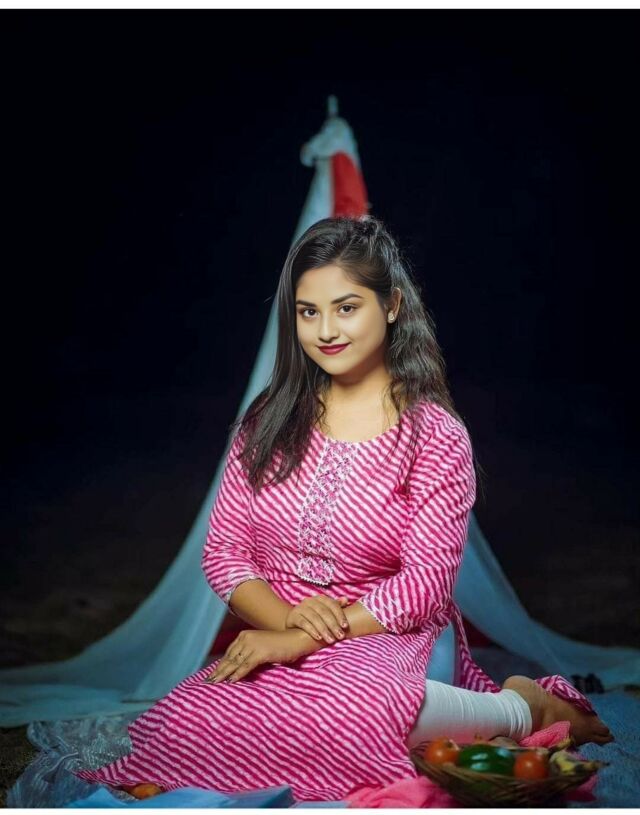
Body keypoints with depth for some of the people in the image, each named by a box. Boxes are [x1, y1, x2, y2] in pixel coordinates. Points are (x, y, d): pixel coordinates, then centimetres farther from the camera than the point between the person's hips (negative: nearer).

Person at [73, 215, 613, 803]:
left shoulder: (435, 434, -3)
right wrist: (288, 616, -15)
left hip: (383, 641, -5)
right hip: (273, 640, 5)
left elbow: (426, 582, -10)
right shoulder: (268, 422, 10)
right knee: (187, 725, -29)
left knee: (357, 698, -42)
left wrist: (296, 643, -17)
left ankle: (519, 706, -9)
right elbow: (224, 551, 6)